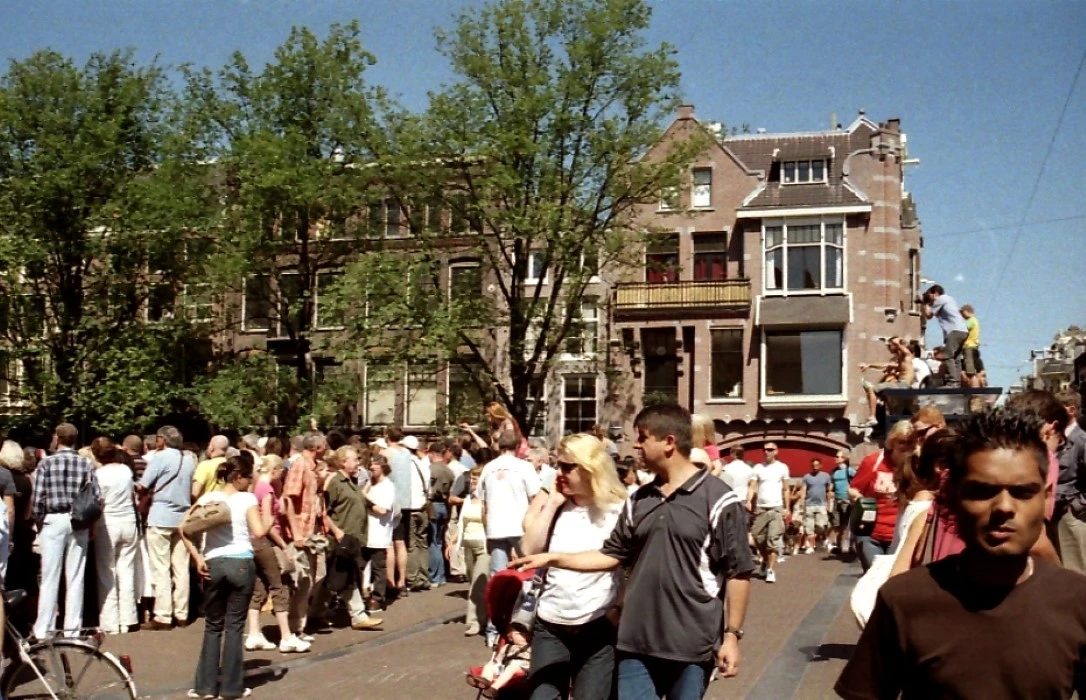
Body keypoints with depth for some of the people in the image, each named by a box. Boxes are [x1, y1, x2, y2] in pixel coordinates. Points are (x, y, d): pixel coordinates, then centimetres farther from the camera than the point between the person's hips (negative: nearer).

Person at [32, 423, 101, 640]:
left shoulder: (46, 463, -3)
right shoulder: (86, 464, 1)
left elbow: (38, 498, -8)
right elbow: (97, 497, -5)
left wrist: (38, 521, 5)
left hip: (53, 521, -2)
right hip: (79, 523, 2)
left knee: (50, 577, 3)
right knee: (75, 578, 8)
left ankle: (44, 630, 4)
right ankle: (72, 628, 11)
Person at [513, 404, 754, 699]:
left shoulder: (718, 500, -8)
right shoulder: (638, 500, 10)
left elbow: (737, 572, -7)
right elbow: (612, 555, 15)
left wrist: (731, 635, -10)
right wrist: (553, 558, 7)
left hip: (691, 644, -5)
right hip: (638, 641, 5)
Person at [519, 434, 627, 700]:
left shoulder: (618, 509, -4)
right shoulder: (554, 505, 6)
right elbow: (529, 550, -7)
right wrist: (550, 504, -7)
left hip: (598, 628, -3)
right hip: (551, 626, 3)